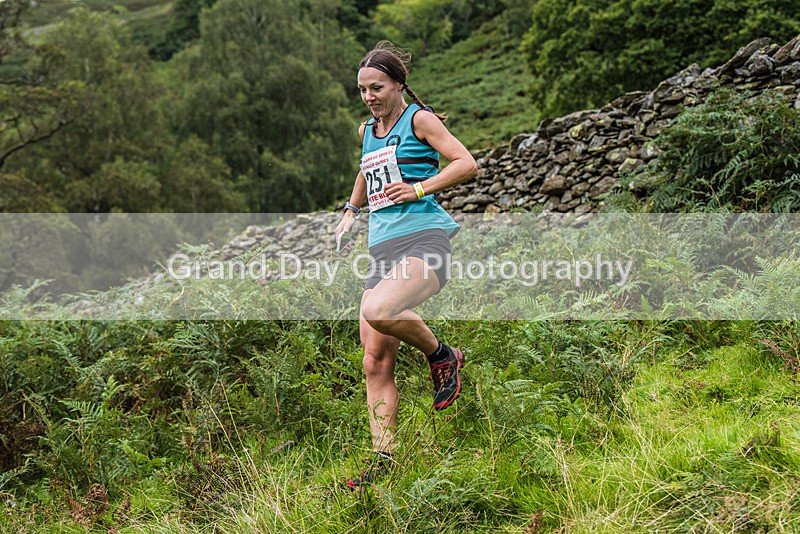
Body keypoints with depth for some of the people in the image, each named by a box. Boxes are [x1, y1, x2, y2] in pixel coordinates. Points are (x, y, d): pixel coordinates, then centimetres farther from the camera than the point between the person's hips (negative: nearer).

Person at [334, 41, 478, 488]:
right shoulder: (366, 132, 21)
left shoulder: (419, 118, 1)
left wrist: (419, 188, -17)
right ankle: (384, 460, 3)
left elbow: (467, 164, -8)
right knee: (376, 363, -2)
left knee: (378, 311, -34)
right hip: (383, 249, 7)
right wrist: (352, 209, 35)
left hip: (424, 238, -7)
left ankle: (442, 355, -7)